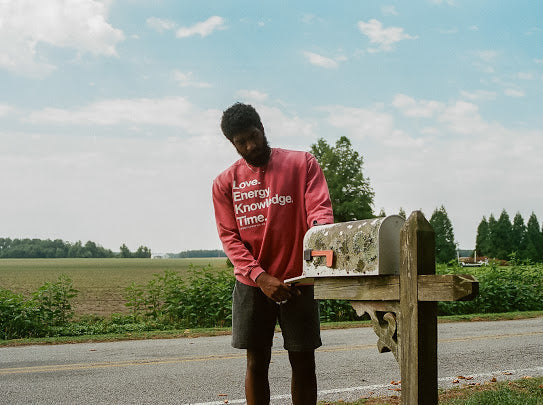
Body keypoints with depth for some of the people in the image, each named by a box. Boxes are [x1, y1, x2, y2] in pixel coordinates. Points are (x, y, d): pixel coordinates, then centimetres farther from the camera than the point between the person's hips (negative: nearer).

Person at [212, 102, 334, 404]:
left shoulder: (303, 164, 1)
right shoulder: (226, 183, 5)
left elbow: (320, 207, -9)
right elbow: (229, 237, 0)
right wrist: (261, 278, -13)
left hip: (297, 280, -1)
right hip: (252, 285, 1)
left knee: (303, 362, 4)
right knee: (256, 363, 5)